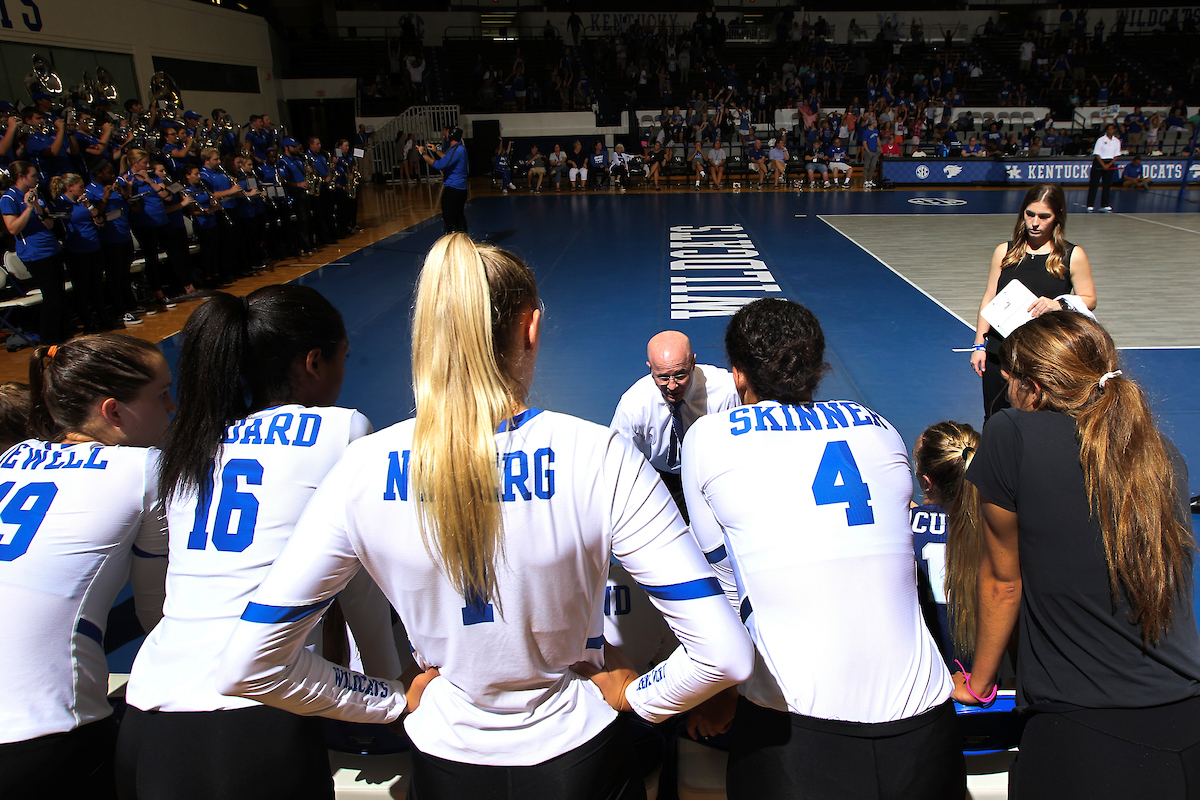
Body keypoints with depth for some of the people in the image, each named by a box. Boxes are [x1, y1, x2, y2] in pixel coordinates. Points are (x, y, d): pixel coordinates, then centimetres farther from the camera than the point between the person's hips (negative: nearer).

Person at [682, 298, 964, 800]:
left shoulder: (707, 438, 2)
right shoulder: (881, 429, 11)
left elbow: (723, 584, 8)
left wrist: (718, 694, 22)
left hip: (797, 726, -3)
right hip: (922, 719, 4)